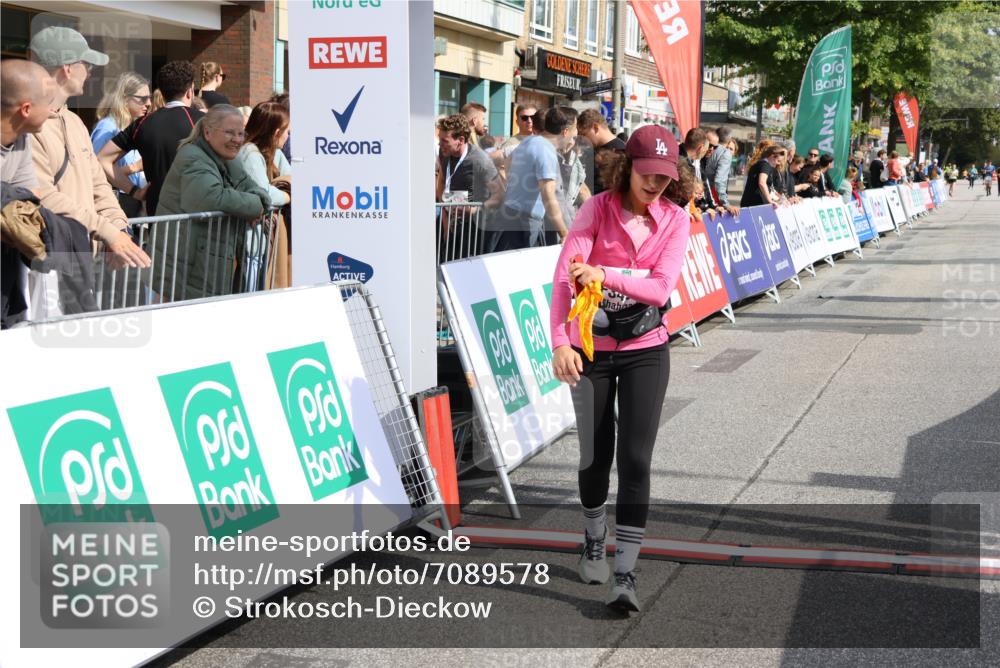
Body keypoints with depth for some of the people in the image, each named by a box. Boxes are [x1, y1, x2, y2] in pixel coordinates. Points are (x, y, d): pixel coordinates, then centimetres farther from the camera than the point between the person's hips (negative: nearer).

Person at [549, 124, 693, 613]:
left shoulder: (676, 219, -5)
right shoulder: (598, 209, -9)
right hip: (590, 349, 0)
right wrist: (560, 342, -31)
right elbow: (564, 276, -19)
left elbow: (661, 288, -16)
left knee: (635, 458, -7)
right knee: (595, 455, 9)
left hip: (645, 351, 0)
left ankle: (625, 575, -3)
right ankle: (594, 541, 37)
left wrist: (605, 274, -29)